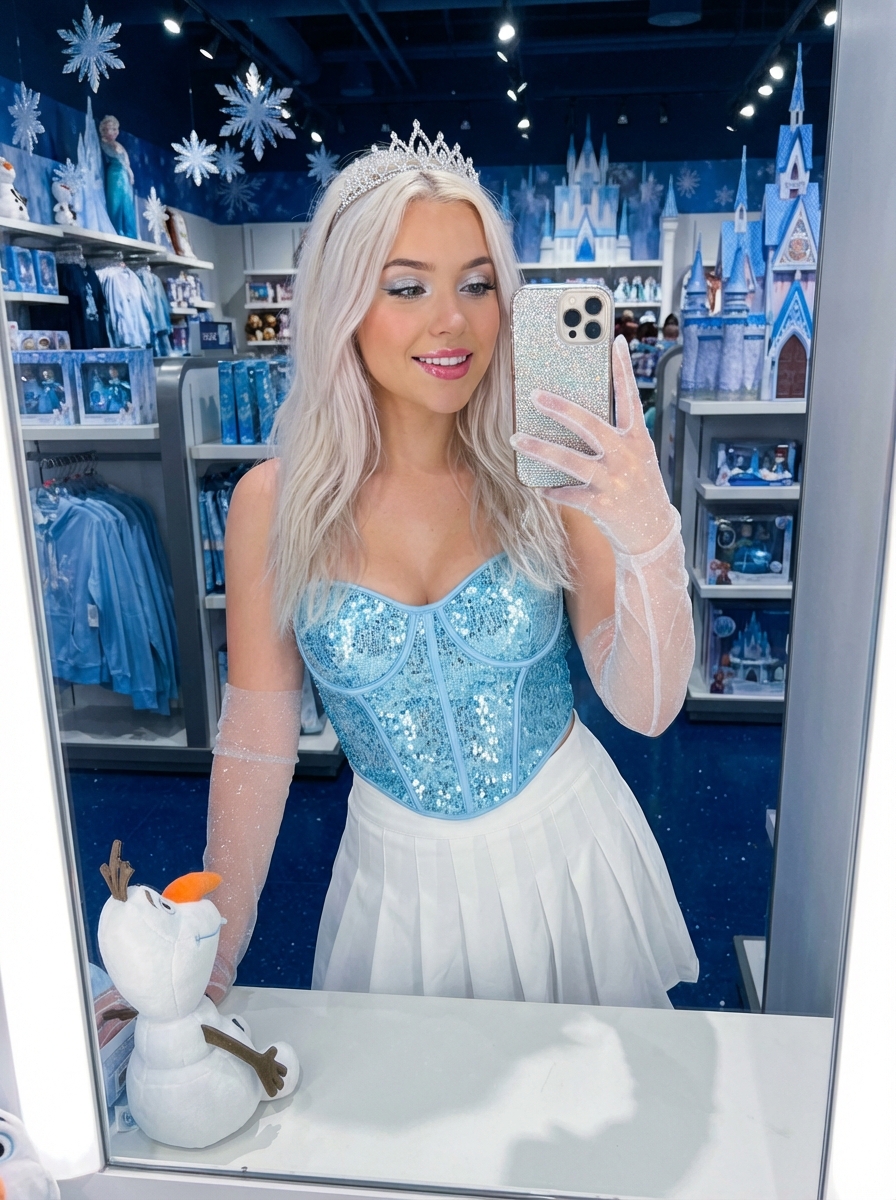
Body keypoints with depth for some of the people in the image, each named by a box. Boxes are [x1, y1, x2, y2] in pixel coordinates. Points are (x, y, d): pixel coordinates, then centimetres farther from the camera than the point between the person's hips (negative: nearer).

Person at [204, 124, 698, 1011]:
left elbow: (646, 708, -16)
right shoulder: (275, 504, -14)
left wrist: (651, 537, -34)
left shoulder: (547, 473, -14)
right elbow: (257, 741, -7)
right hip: (398, 872, 0)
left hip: (570, 849, 1)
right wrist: (210, 965, -3)